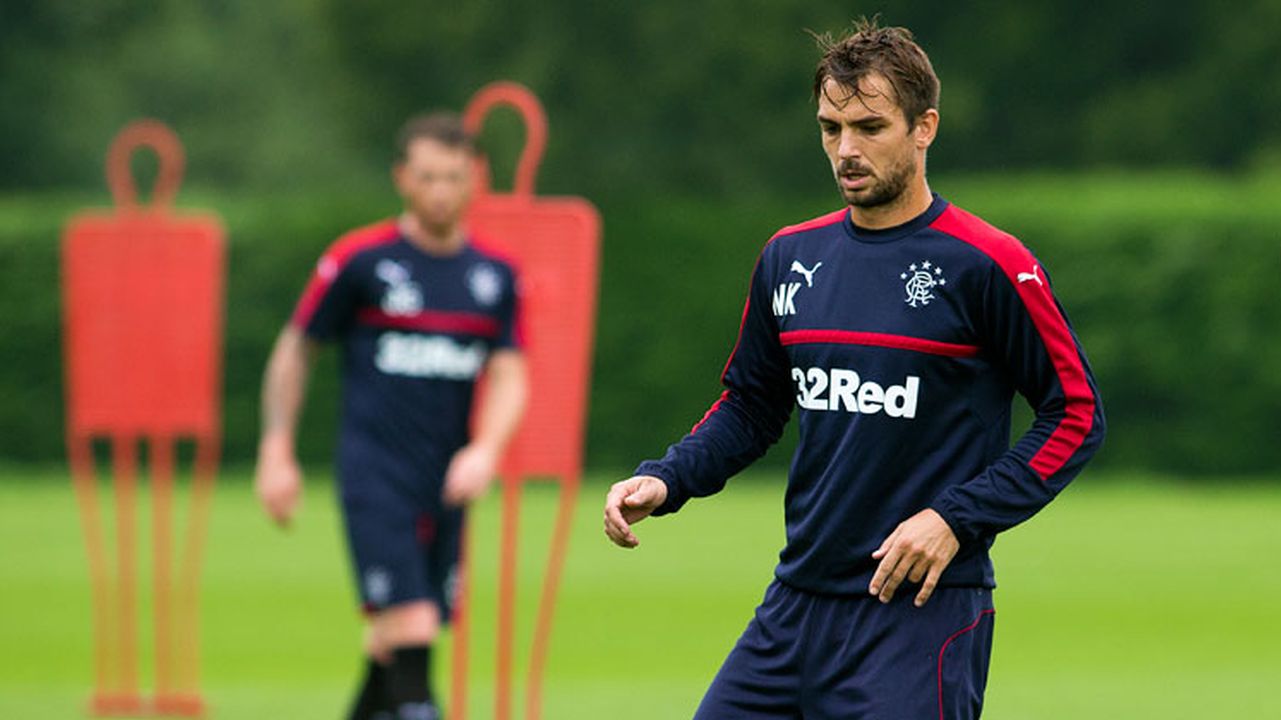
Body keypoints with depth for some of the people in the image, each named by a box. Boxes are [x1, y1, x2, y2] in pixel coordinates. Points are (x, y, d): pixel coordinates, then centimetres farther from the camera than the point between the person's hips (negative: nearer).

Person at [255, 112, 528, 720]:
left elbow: (508, 377, 4)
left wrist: (486, 450, -16)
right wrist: (276, 452, 2)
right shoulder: (359, 260, -2)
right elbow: (293, 350, 7)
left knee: (393, 646, 9)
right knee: (411, 630, -18)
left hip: (446, 486, 4)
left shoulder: (496, 276, 8)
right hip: (373, 475, -4)